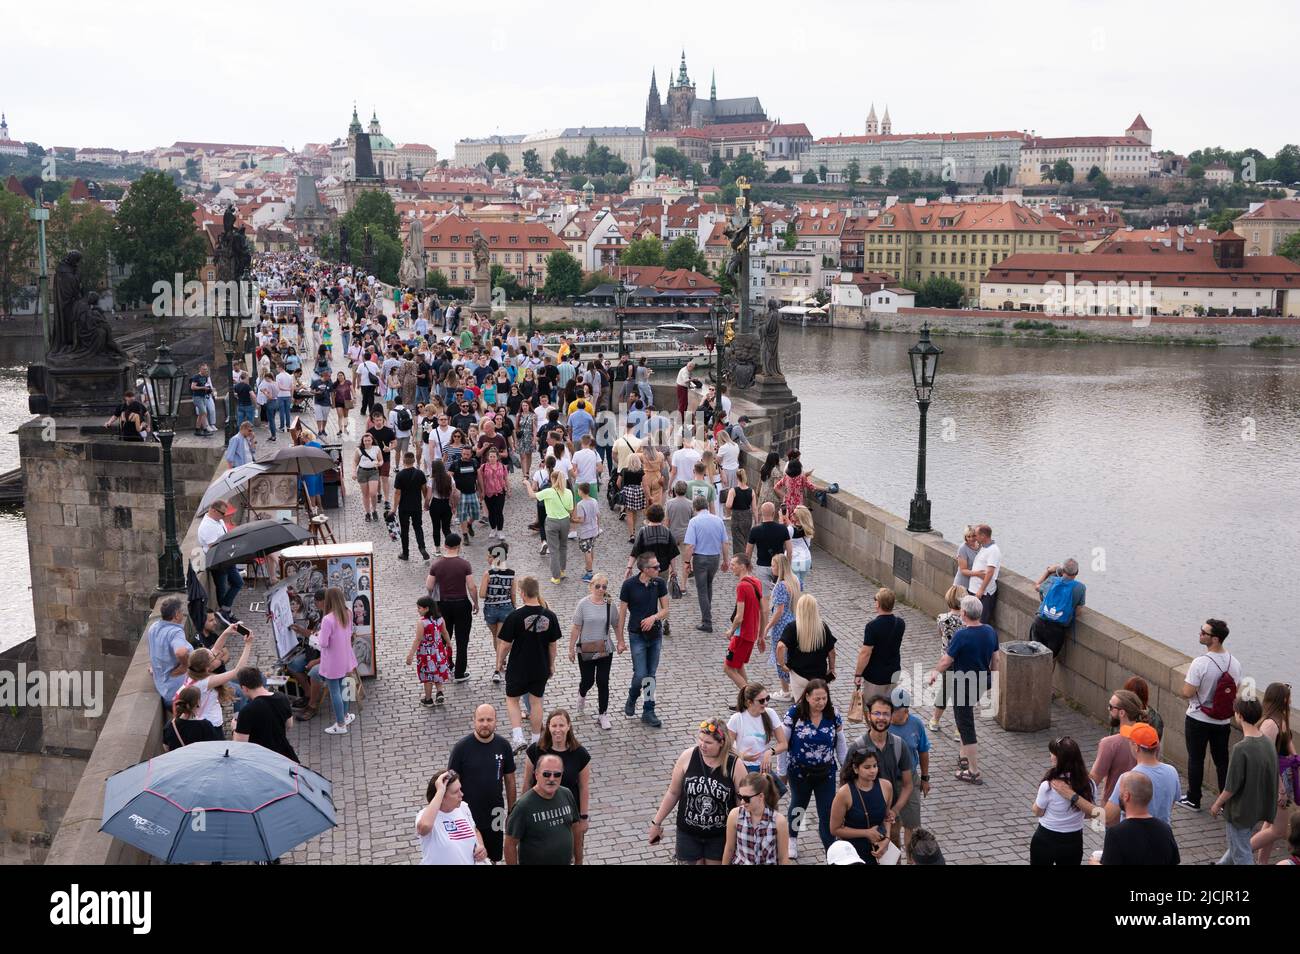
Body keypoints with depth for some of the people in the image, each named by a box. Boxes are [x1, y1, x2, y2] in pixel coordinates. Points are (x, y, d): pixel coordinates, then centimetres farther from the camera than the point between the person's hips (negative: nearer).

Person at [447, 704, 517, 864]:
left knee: (492, 858, 14)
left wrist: (512, 812, 7)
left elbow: (510, 780, 5)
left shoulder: (503, 746, -4)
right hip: (468, 815, -2)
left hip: (494, 815, 2)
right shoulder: (462, 747, -12)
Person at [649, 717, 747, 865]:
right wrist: (656, 822, 4)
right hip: (688, 833, 1)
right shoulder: (688, 757, -12)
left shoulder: (735, 765, -15)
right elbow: (673, 793, 0)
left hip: (720, 836, -1)